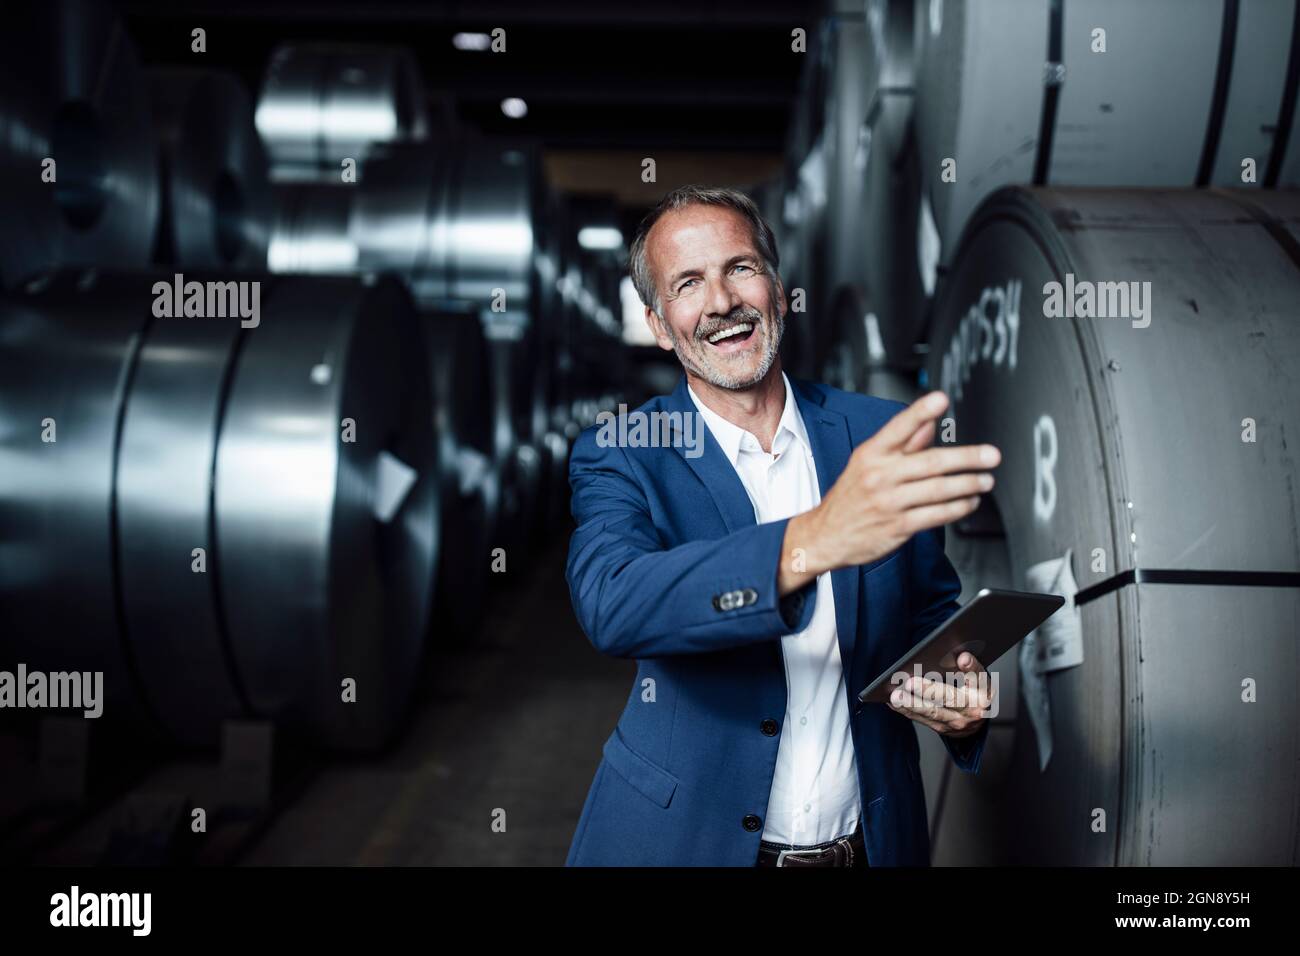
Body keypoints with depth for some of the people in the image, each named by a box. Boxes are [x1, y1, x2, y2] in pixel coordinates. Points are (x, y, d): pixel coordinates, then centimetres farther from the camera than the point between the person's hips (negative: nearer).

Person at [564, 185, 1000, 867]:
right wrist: (813, 539, -43)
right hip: (685, 837, -2)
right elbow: (609, 605, -30)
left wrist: (963, 699, -15)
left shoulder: (877, 434, -3)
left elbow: (932, 613, 7)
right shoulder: (617, 456, -11)